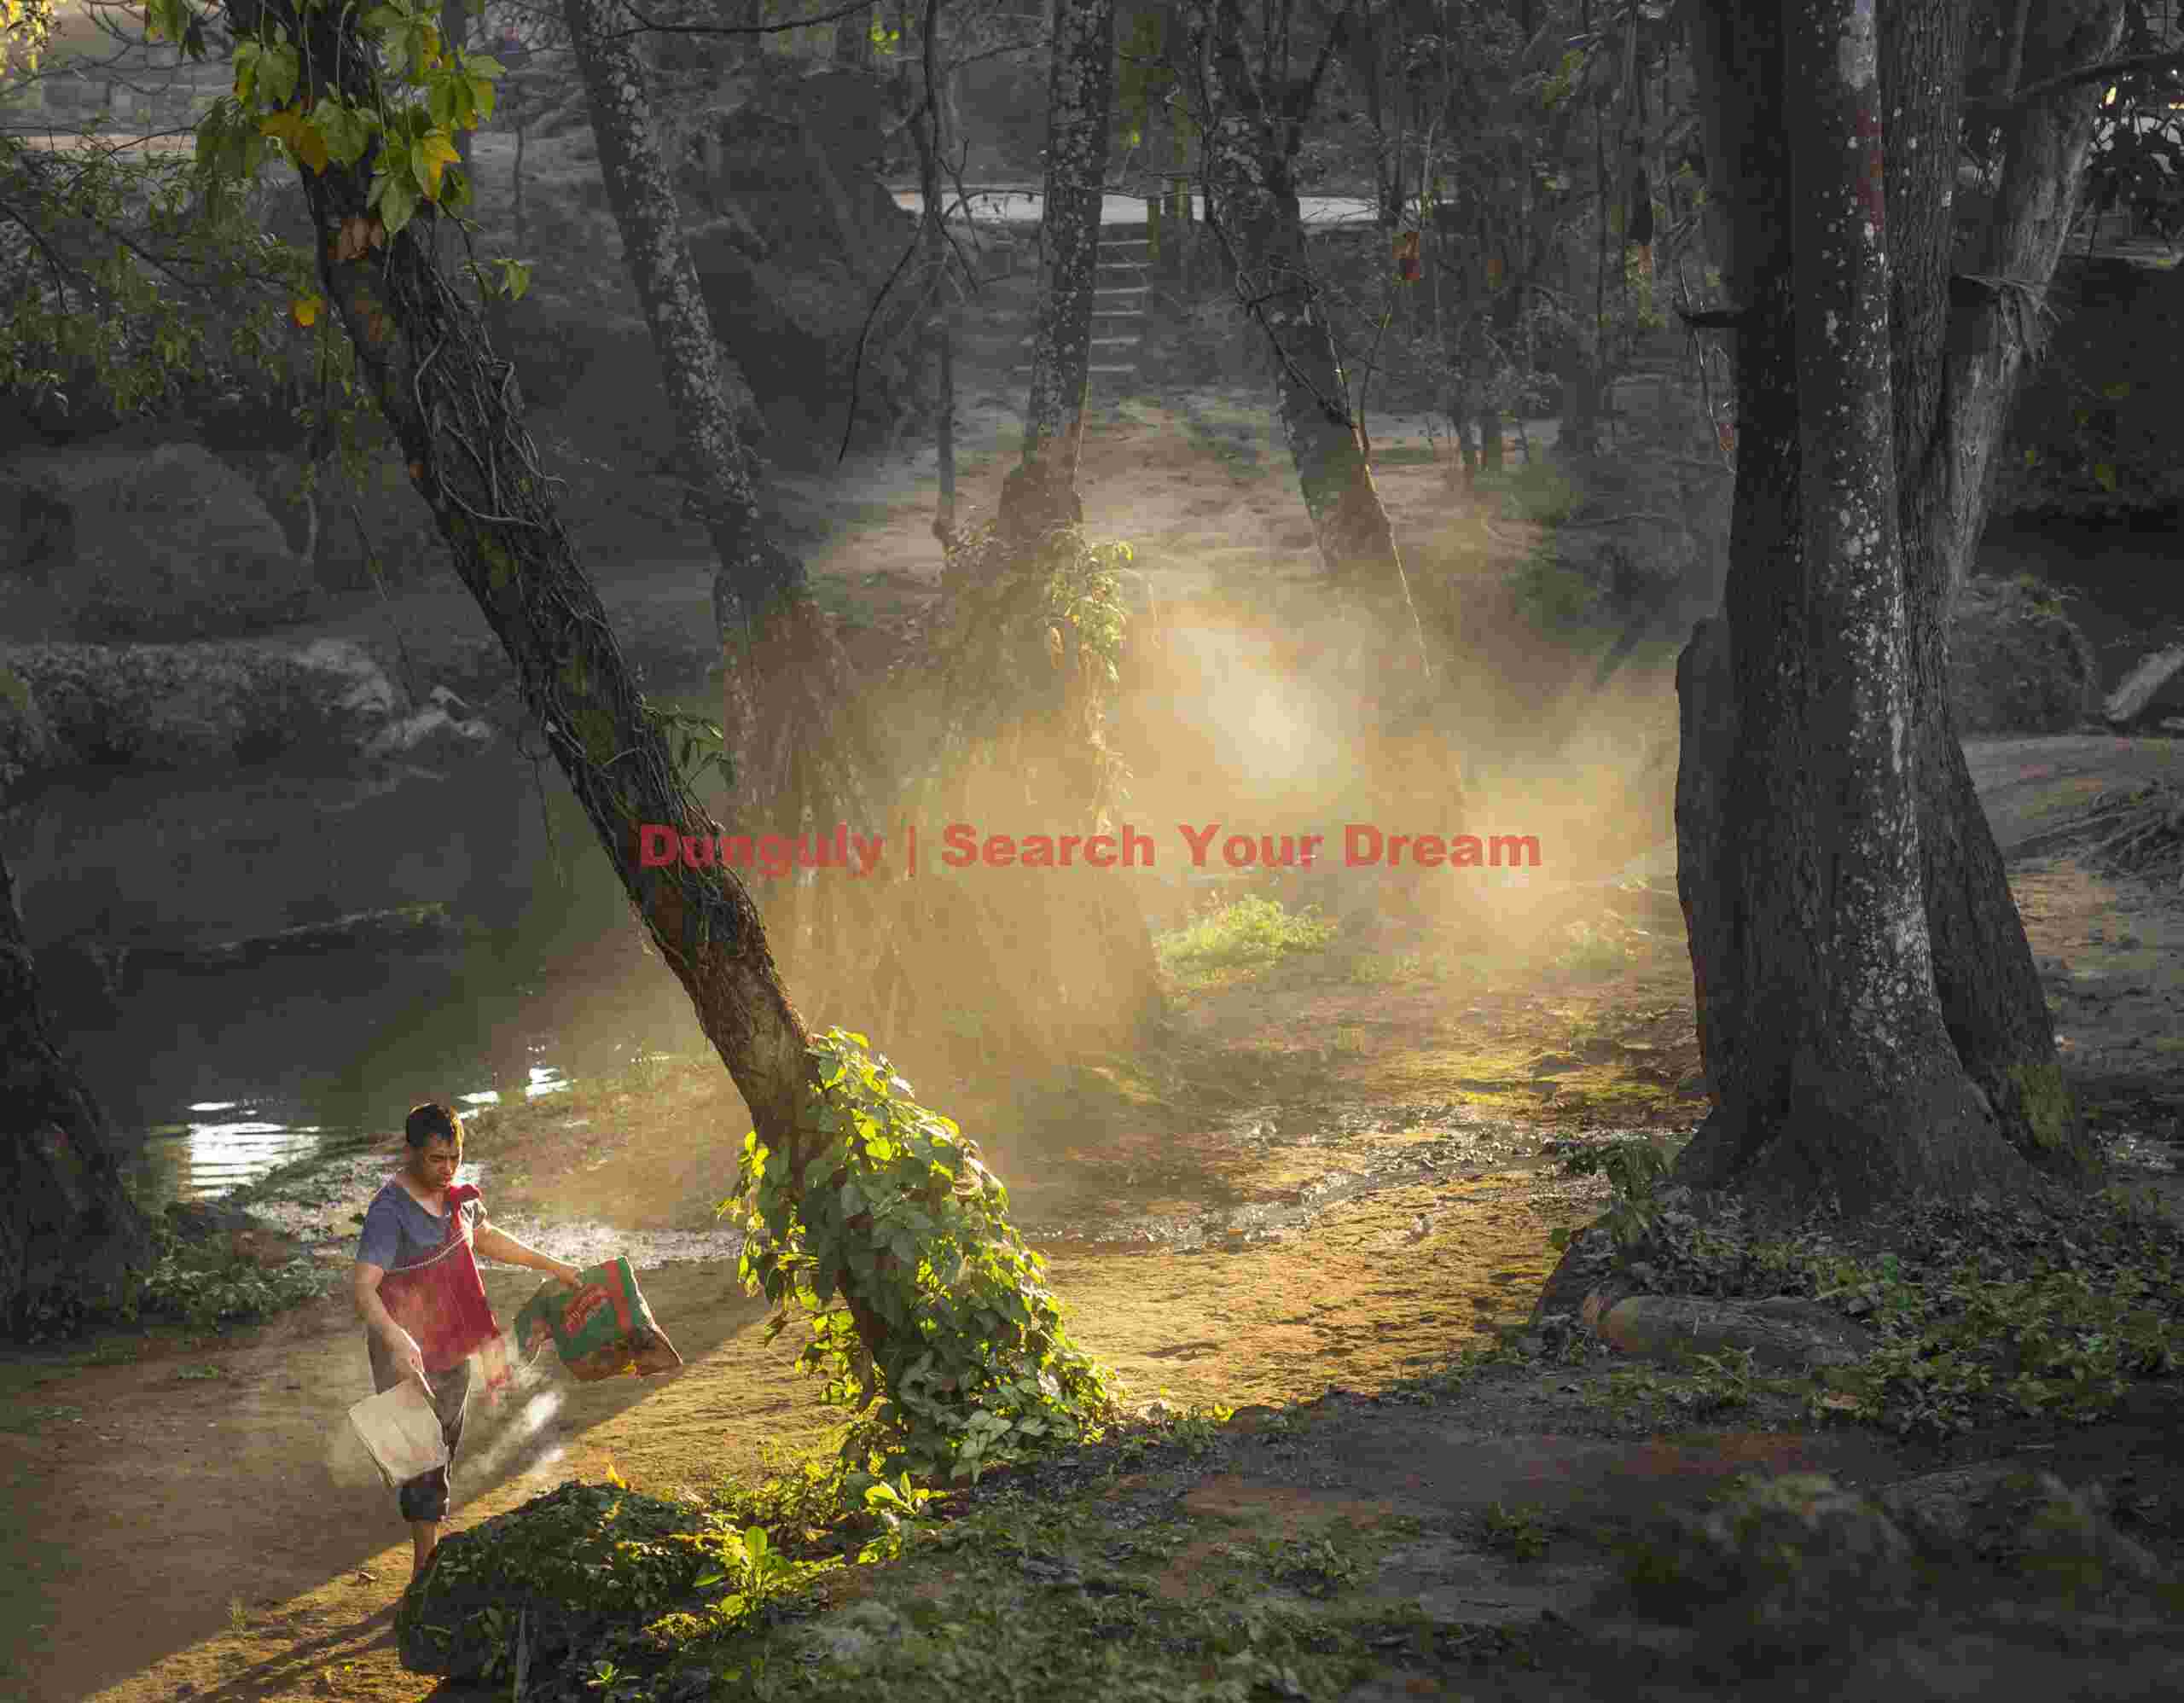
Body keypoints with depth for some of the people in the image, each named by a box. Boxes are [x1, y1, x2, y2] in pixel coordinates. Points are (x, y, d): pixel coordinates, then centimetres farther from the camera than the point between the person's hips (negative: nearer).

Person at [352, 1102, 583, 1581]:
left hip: (453, 1352, 8)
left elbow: (485, 1238, 24)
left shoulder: (458, 1197, 2)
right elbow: (364, 1289, -33)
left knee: (444, 1453, 18)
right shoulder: (389, 1213, -23)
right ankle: (425, 1571, 3)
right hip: (412, 1358, -8)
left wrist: (550, 1265, 26)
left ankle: (434, 1557, 32)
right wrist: (396, 1339, -49)